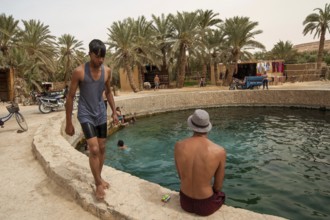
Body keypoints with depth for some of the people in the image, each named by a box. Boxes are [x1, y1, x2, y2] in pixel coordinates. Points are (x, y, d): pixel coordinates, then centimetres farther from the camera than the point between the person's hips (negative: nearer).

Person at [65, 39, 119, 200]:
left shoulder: (107, 71, -1)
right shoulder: (79, 71, -14)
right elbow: (70, 97, -8)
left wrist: (114, 111, 7)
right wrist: (68, 123, -7)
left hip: (101, 114, 5)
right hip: (86, 115, -4)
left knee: (102, 148, 11)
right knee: (94, 149, -12)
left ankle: (99, 177, 31)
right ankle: (98, 184, 5)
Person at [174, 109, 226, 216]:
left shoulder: (178, 146, -15)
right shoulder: (219, 151, -22)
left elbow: (181, 176, 1)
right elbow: (218, 187, -8)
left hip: (185, 202, 2)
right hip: (206, 205, -2)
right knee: (221, 194, 33)